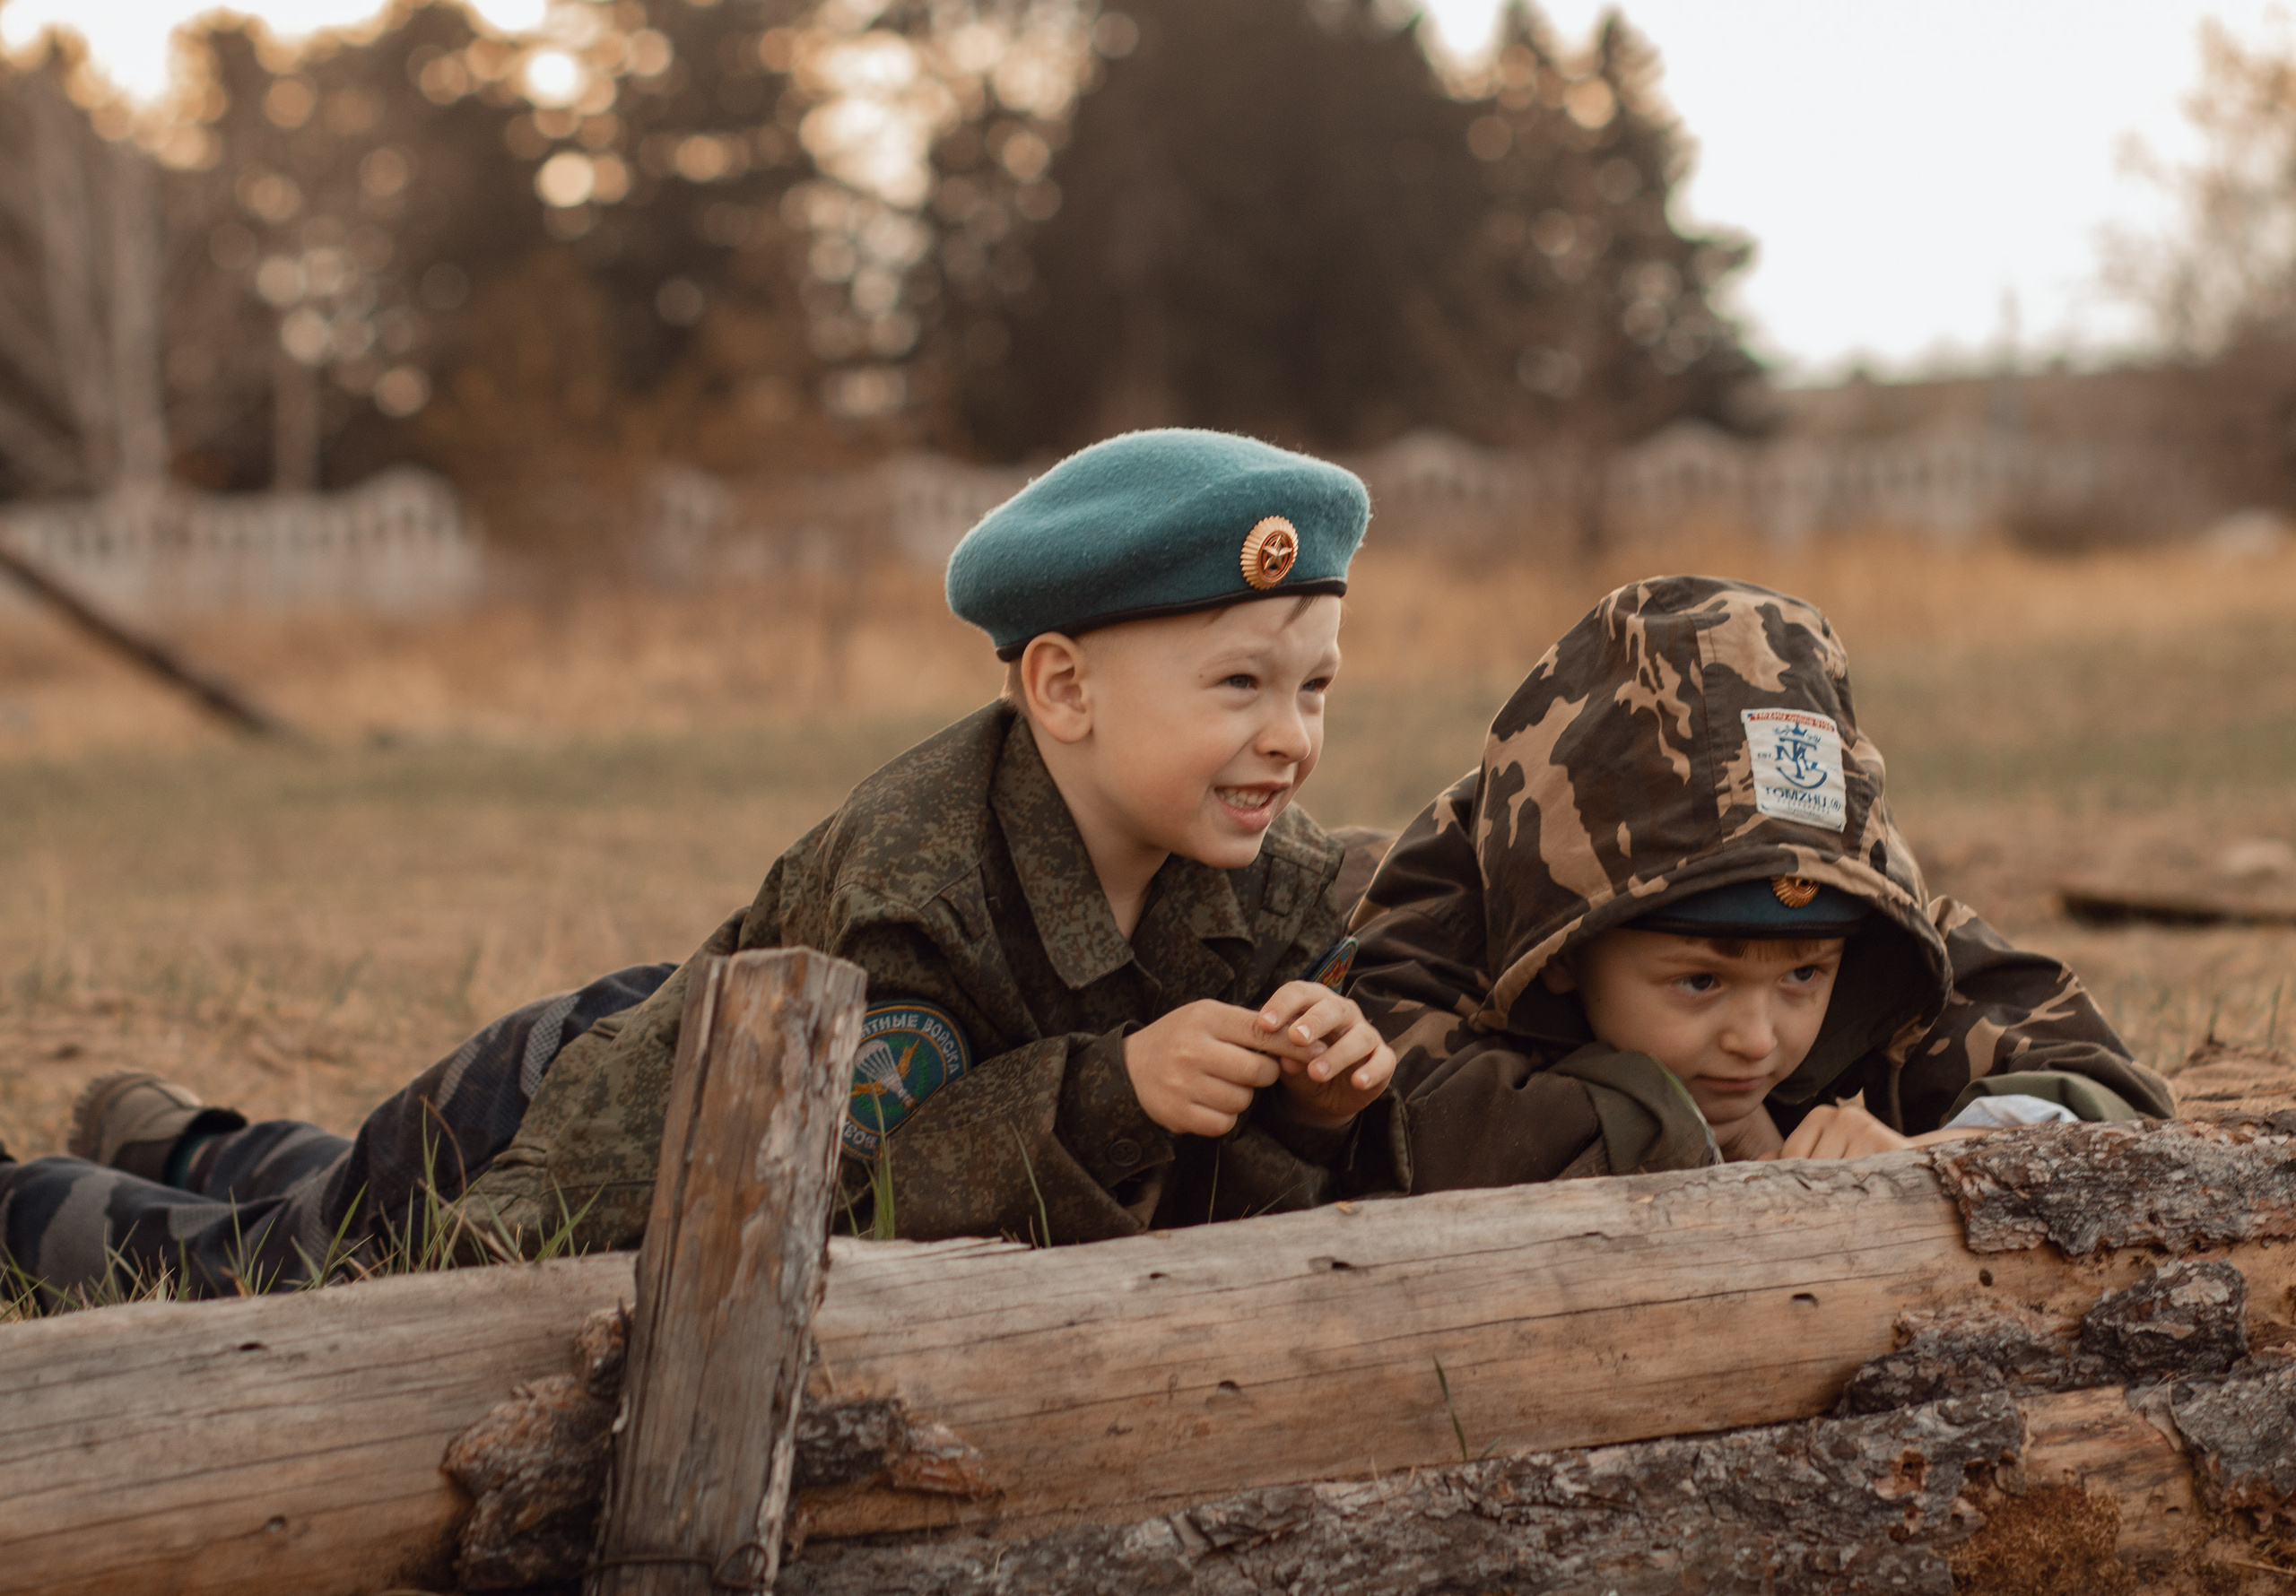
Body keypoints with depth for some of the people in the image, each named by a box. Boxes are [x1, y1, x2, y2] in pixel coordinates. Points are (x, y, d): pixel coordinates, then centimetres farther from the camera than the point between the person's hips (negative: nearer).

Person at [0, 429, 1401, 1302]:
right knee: (245, 1280, 12)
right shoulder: (911, 873, -41)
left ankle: (176, 1145, 63)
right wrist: (1108, 1090, -54)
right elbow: (859, 1186, -44)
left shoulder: (1275, 889, -20)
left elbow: (1232, 1200, -16)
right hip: (572, 1125, -7)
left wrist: (1312, 1105, -39)